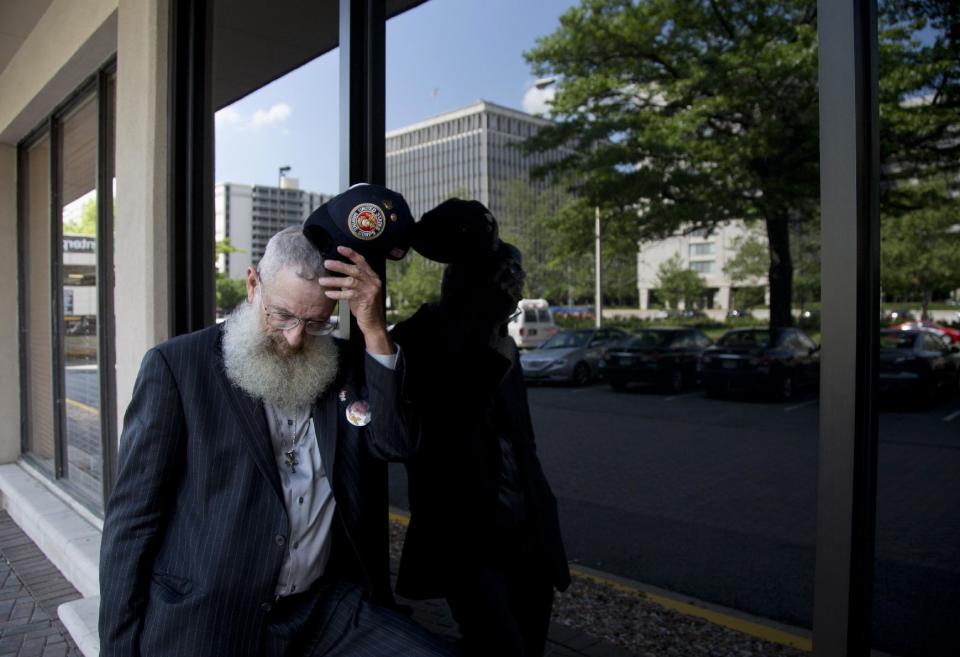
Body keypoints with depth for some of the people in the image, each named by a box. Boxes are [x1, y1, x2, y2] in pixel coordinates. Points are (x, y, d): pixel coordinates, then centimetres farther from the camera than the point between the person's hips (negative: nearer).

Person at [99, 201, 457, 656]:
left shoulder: (346, 367, 5)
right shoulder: (176, 366, -4)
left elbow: (396, 445, -9)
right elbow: (132, 517, -3)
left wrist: (374, 329, -16)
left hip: (328, 610, 4)